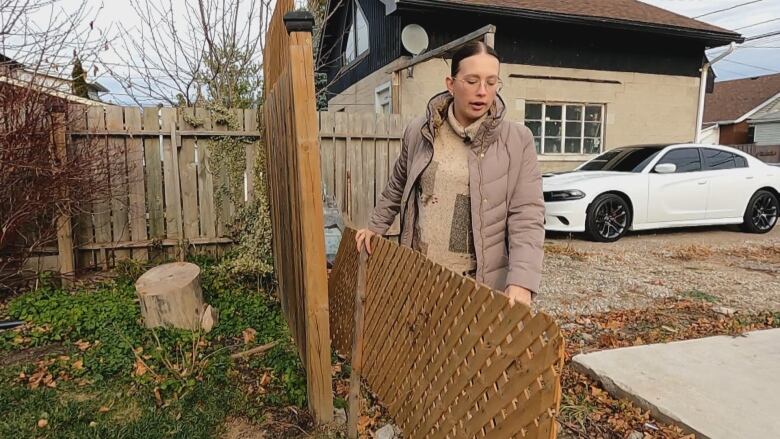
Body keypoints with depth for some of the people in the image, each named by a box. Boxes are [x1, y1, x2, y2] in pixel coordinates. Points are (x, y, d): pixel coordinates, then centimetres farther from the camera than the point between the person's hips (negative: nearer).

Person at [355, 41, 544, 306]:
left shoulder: (518, 140, -5)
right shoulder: (419, 132, 2)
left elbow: (527, 216, -10)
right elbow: (397, 187, 19)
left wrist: (521, 281, -21)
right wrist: (375, 227, 20)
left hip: (481, 282, -2)